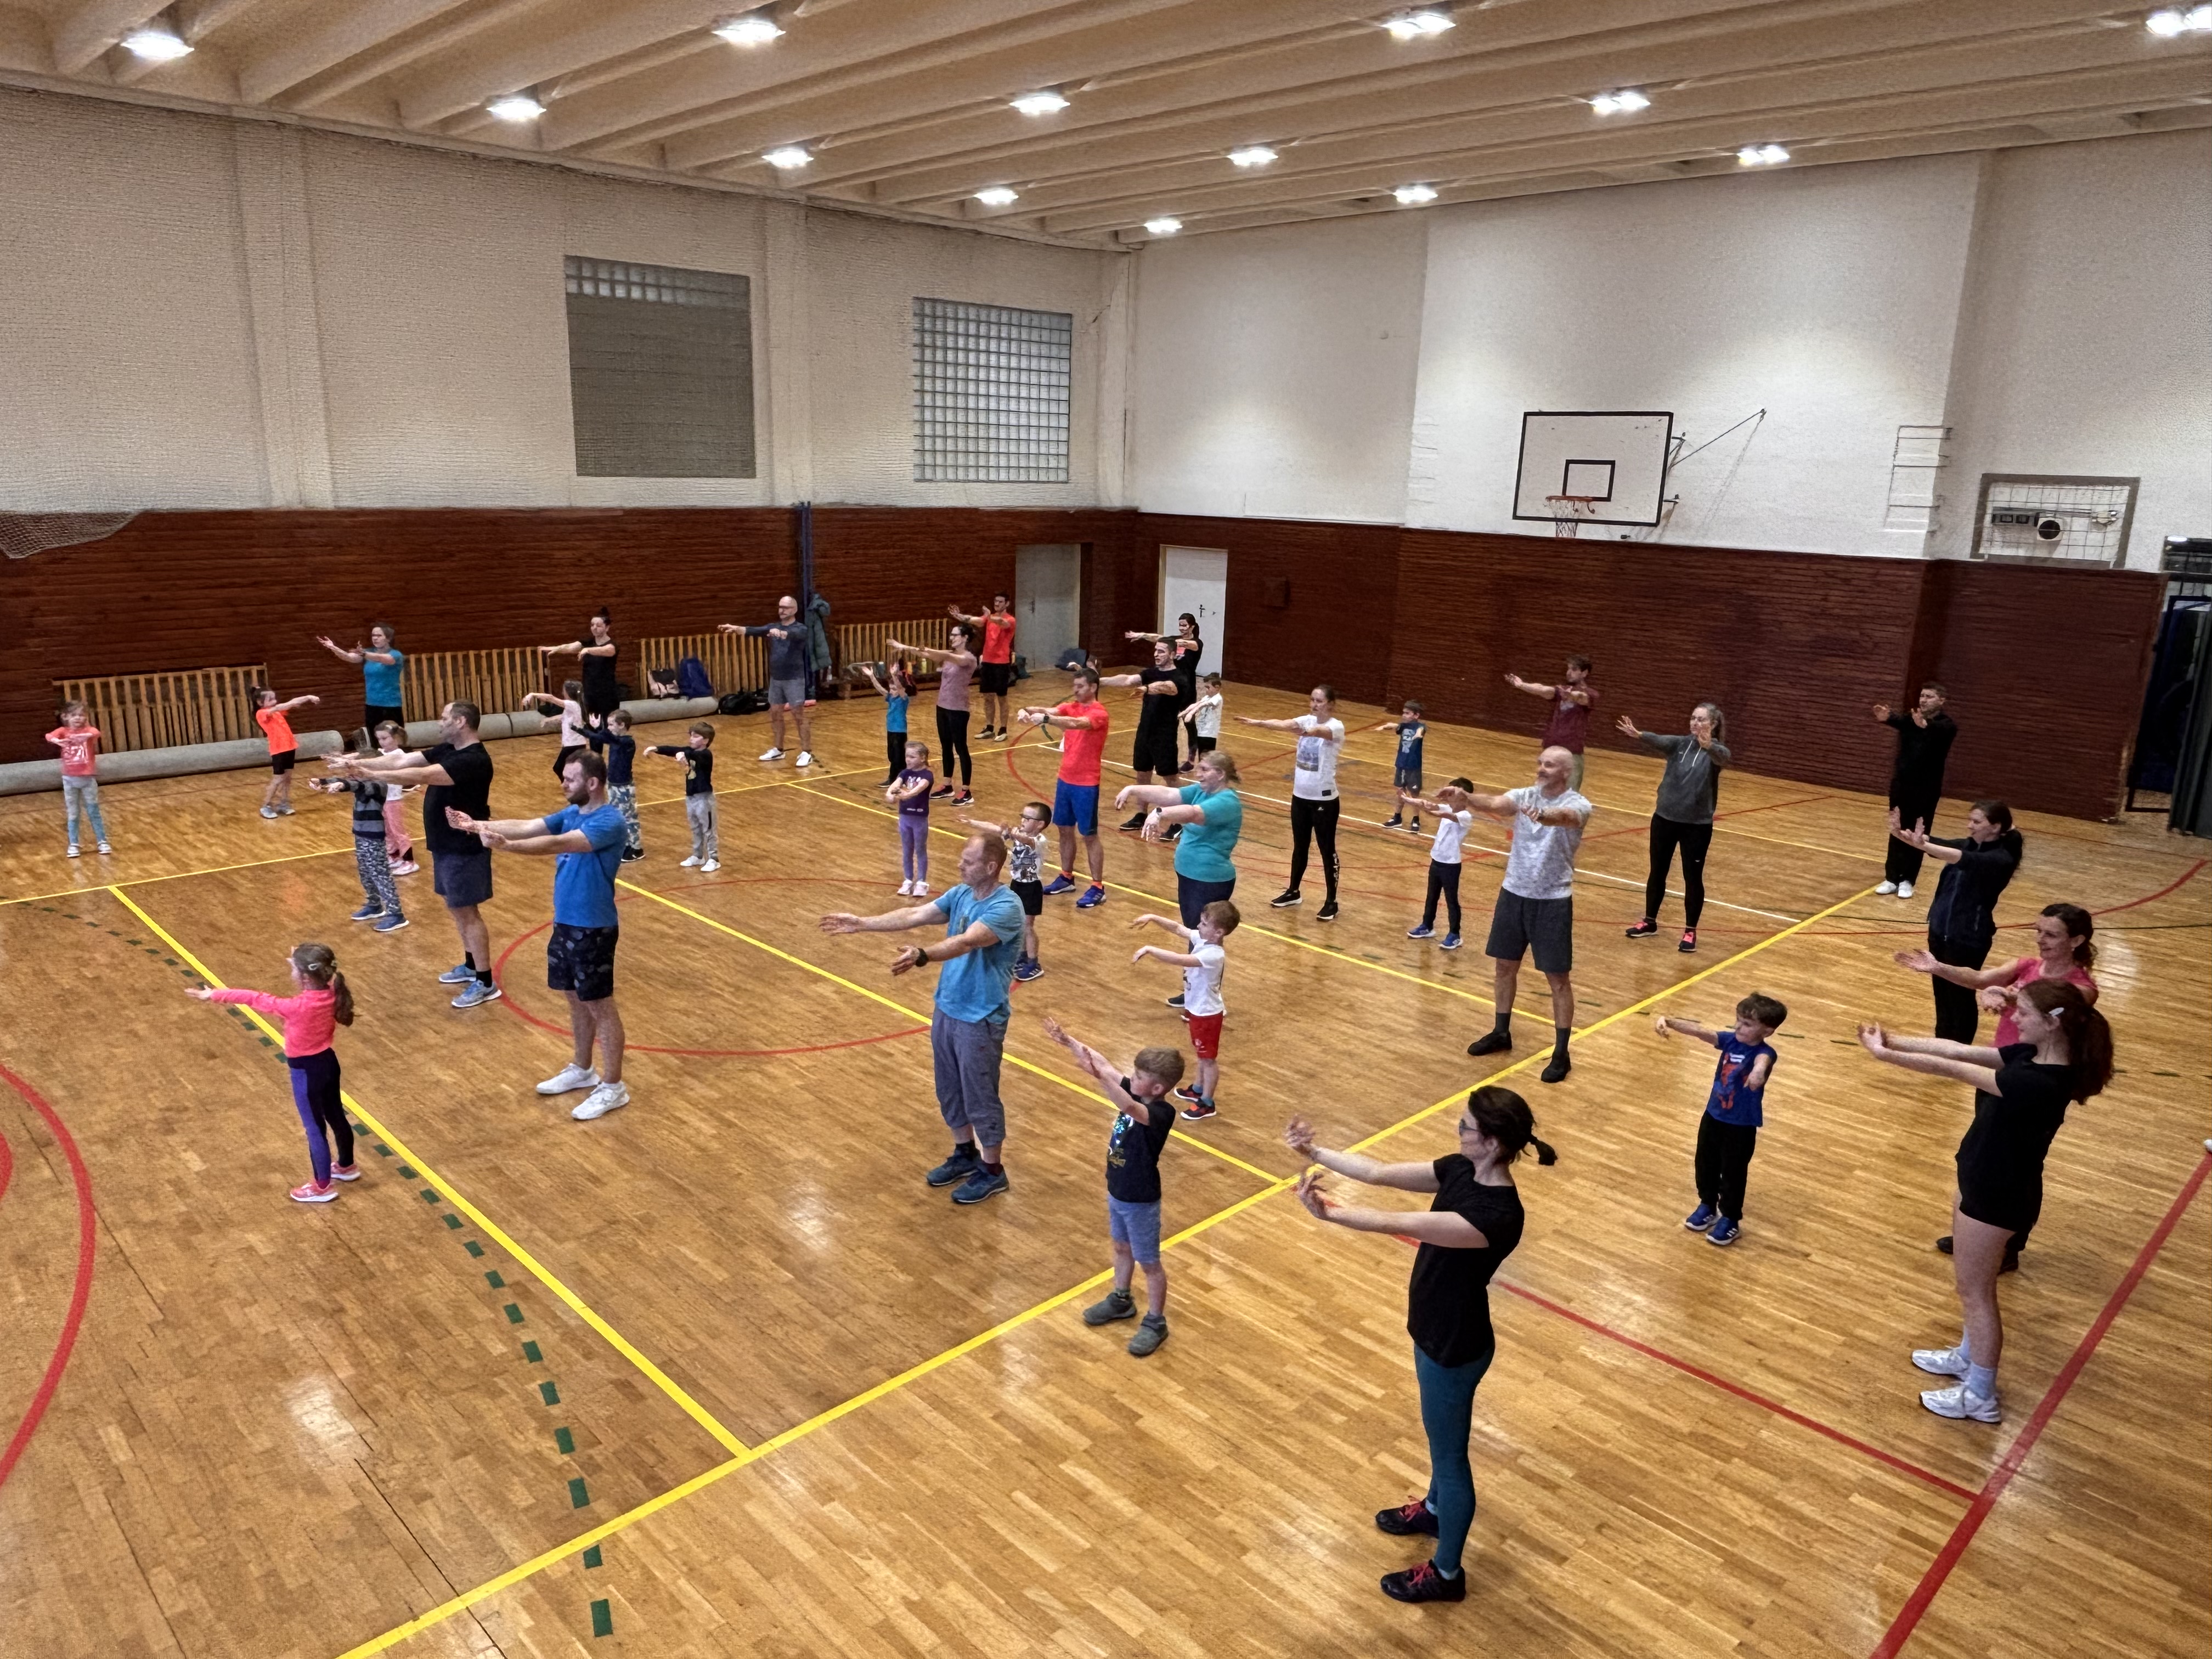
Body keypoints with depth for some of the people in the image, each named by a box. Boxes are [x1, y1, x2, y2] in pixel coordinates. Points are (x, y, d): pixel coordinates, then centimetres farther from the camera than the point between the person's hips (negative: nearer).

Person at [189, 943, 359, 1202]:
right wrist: (301, 962, 17)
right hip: (328, 1062, 7)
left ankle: (323, 1186, 25)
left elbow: (258, 1000, -22)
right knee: (336, 1117, 25)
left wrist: (215, 995, -14)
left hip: (307, 1071, -7)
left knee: (315, 1128, 9)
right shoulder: (329, 993, -13)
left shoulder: (299, 1007, -31)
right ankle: (346, 1166, 45)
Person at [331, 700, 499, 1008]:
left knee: (467, 913, -3)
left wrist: (369, 774, -34)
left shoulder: (474, 760, -25)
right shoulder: (447, 750, 6)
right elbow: (402, 760, 3)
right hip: (446, 845, 10)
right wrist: (358, 762, -8)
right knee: (457, 909, 19)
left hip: (464, 850, -10)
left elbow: (420, 776, -33)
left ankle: (485, 983, 4)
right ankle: (470, 965, 34)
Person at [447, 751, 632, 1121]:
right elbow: (525, 826, -1)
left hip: (593, 929, -9)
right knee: (576, 1001, 20)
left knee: (600, 1006, 1)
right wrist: (476, 825, -13)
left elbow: (558, 844, -34)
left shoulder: (610, 822, -22)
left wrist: (504, 846, -44)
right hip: (565, 923, 9)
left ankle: (613, 1087, 12)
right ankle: (581, 1070, 36)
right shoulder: (572, 814, 8)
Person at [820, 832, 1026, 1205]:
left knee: (981, 1097, 6)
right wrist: (861, 923, -4)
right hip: (946, 1009, 8)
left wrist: (922, 955, -52)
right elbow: (914, 916, 1)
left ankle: (992, 1171, 24)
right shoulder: (960, 894, 2)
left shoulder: (1006, 907, -23)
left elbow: (966, 942, -38)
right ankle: (965, 1154, 40)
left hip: (980, 1020, -8)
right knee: (950, 1090, 20)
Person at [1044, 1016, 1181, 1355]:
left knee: (1149, 1262, 10)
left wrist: (1099, 1076, -64)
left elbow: (1129, 1108, -51)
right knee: (1121, 1248, 27)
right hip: (1117, 1192, 8)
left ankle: (1155, 1323, 27)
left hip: (1141, 1200, -8)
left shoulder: (1162, 1114, -31)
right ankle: (1121, 1300, 48)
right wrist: (1066, 1041, -11)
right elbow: (1105, 1064, -6)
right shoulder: (1135, 1093, -9)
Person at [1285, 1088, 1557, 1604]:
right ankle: (1434, 1510, 58)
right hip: (1437, 1330, 8)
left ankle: (1446, 1573, 35)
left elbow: (1400, 1224, -40)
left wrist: (1327, 1212, -42)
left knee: (1449, 1453, 13)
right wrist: (1315, 1152, -14)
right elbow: (1380, 1173, -7)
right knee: (1442, 1434, 32)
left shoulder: (1498, 1217, -35)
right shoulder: (1461, 1171, -10)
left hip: (1456, 1346, -8)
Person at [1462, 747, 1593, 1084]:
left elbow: (1564, 816, -38)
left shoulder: (1578, 805, -14)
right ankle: (1501, 1033, 35)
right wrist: (1466, 797, -43)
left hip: (1553, 901, -5)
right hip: (1514, 893, 5)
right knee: (1505, 966, 17)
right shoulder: (1524, 796, -1)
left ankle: (1561, 1054, 12)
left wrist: (1543, 815, -62)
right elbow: (1495, 804, -21)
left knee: (1558, 979, 2)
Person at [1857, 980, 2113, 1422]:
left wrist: (1884, 1054, -27)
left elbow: (1951, 1068, -32)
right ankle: (1969, 1357, 46)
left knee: (1974, 1290, 8)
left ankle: (1980, 1397, 24)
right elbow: (1959, 1049, -5)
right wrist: (1895, 1041, -13)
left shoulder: (2040, 1083, -33)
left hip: (1999, 1194, -9)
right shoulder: (2031, 1055, -6)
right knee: (1969, 1277, 26)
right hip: (1983, 1178, 9)